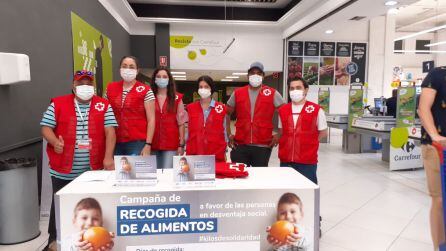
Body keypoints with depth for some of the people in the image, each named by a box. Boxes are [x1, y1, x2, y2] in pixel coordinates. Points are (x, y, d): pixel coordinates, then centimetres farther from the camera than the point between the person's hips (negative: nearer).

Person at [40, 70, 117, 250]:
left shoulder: (104, 105, 3)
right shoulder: (58, 104, 3)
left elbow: (110, 131, -3)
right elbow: (46, 127, 2)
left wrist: (108, 156, -13)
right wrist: (55, 142, -19)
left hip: (93, 169, 0)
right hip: (63, 170, 0)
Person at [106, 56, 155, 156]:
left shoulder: (145, 90, -3)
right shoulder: (110, 88, 10)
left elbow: (151, 119, -5)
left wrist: (148, 145, -10)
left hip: (137, 142, -3)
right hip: (115, 142, 4)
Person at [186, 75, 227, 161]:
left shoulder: (221, 108, 2)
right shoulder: (191, 108, 6)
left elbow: (224, 131, 6)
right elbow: (189, 131, 10)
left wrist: (224, 152, 5)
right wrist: (188, 151, 7)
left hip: (216, 154, -1)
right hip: (195, 153, 1)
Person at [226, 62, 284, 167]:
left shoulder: (272, 93, 0)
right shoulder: (237, 93, 6)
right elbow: (226, 114, 14)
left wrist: (279, 135, -3)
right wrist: (229, 134, 6)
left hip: (263, 146, -1)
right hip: (240, 145, 2)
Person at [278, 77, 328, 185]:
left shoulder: (316, 109, -5)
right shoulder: (282, 110, 7)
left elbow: (323, 132, 3)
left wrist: (308, 142, -2)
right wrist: (288, 142, 4)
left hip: (307, 161, -4)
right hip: (285, 160, 4)